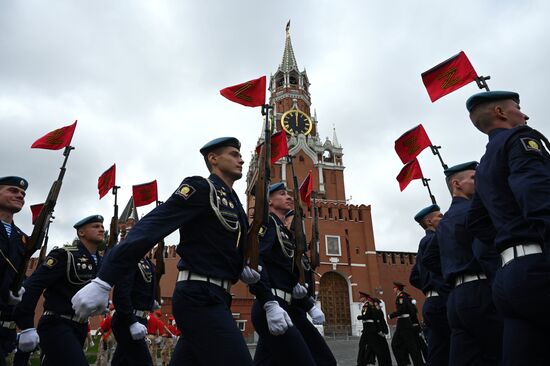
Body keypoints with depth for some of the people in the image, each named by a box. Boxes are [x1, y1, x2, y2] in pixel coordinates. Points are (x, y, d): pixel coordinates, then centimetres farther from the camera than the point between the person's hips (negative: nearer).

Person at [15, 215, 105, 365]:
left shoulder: (101, 262, 8)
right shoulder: (64, 255, -14)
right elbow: (32, 286, -20)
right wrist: (26, 327, -24)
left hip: (80, 327, 8)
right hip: (56, 325, -8)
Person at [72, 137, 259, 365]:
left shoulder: (233, 202, 17)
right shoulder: (201, 188, -10)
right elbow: (151, 227, -20)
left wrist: (242, 270, 4)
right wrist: (104, 281, -26)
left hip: (212, 298, 9)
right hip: (200, 297, -9)